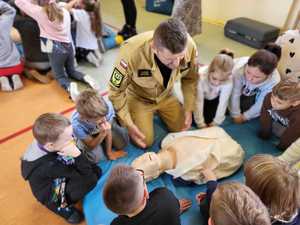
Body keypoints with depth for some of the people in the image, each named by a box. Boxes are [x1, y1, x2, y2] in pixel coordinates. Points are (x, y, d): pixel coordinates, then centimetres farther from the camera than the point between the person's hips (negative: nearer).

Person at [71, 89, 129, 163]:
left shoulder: (107, 106, -41)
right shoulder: (77, 125, -43)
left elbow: (108, 131, -22)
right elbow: (91, 145, -25)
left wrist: (109, 152, -10)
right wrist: (102, 134, -46)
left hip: (102, 127, 2)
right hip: (87, 135, -2)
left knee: (123, 142, -6)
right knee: (96, 157, -16)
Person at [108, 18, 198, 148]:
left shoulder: (189, 46, -28)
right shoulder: (132, 52, -40)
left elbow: (190, 79, -6)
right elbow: (116, 90, -22)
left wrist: (189, 109, -8)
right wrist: (128, 124, -21)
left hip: (166, 96, 4)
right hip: (139, 97, -3)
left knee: (182, 130, 6)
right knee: (145, 142, -4)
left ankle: (158, 111, 30)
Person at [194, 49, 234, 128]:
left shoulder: (228, 80, -36)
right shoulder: (201, 76, -41)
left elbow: (223, 103, -25)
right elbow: (198, 101, -32)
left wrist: (216, 122, -19)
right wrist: (200, 123, -26)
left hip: (214, 98, 2)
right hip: (200, 96, -1)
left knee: (210, 119, -4)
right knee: (193, 119, -8)